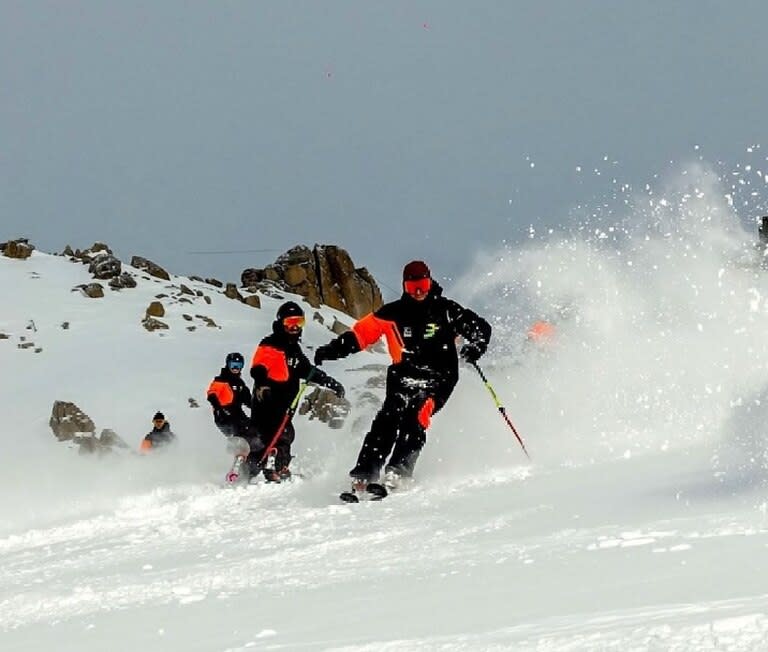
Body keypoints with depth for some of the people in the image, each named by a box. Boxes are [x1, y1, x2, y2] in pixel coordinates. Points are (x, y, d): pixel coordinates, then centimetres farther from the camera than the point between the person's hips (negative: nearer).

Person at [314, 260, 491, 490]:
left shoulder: (446, 310, 1)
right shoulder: (394, 313, 6)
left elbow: (480, 327, 1)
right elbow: (361, 332, 9)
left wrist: (475, 347, -21)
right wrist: (334, 349, -3)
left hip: (438, 378, -2)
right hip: (405, 374, 2)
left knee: (415, 415, -26)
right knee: (389, 417, -18)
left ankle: (398, 471, -30)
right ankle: (363, 475, -22)